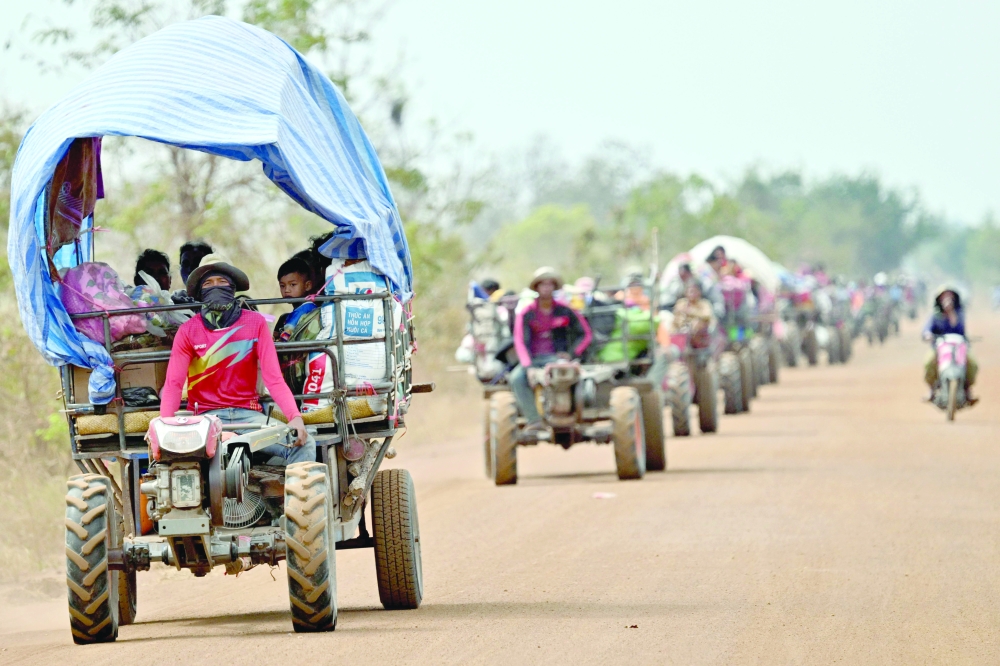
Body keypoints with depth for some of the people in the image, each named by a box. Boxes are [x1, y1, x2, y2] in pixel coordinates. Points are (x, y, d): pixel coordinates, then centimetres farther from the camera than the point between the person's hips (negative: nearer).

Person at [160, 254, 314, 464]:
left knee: (303, 444, -22)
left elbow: (273, 377, -4)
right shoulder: (189, 330, 2)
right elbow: (173, 383, -5)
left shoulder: (254, 322, 3)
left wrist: (295, 417, -21)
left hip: (248, 415, 1)